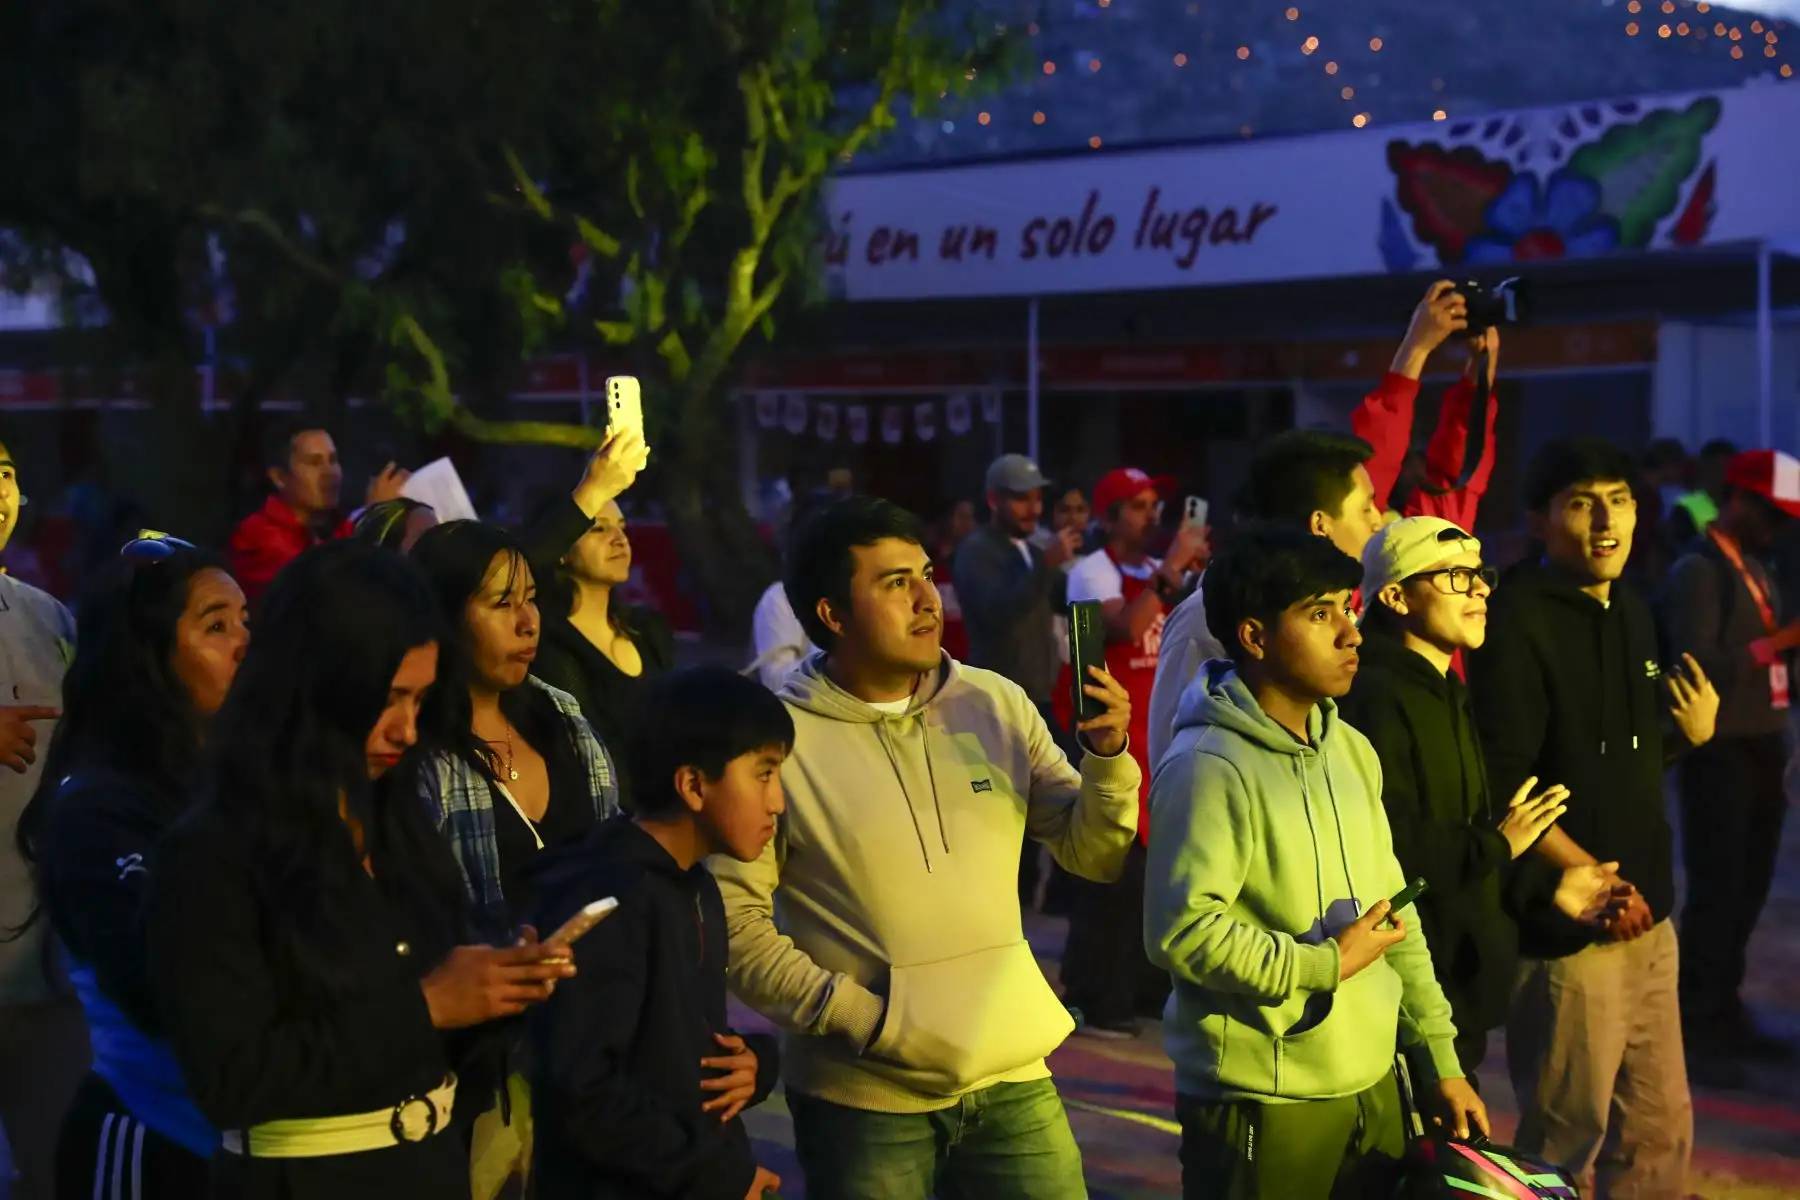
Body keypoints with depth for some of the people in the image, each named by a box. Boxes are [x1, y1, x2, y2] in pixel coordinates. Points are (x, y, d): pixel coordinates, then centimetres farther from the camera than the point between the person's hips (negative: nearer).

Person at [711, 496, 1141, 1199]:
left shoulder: (997, 705, 2)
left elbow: (1093, 857, 5)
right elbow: (734, 919, -11)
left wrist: (1107, 757, -12)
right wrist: (857, 1016, -15)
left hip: (1011, 1081, 4)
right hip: (863, 1100, -3)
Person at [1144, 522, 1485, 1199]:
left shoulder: (1350, 750, 11)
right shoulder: (1209, 767, -16)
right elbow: (1181, 930, -24)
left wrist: (1442, 1059, 14)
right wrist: (1327, 964, -15)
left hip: (1372, 1087, 7)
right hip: (1262, 1105, -7)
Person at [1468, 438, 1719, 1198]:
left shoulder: (1633, 613, 11)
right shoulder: (1517, 622, -14)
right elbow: (1501, 785, -19)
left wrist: (1693, 734, 3)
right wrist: (1590, 878, -21)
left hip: (1647, 914, 8)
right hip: (1566, 925, -8)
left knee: (1662, 1128, 16)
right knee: (1564, 1139, 4)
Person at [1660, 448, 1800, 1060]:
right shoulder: (1698, 572, -12)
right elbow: (1700, 666, -20)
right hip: (1721, 754, -8)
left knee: (1749, 887, 12)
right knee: (1716, 888, -2)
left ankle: (1724, 1009, 21)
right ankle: (1697, 1019, 7)